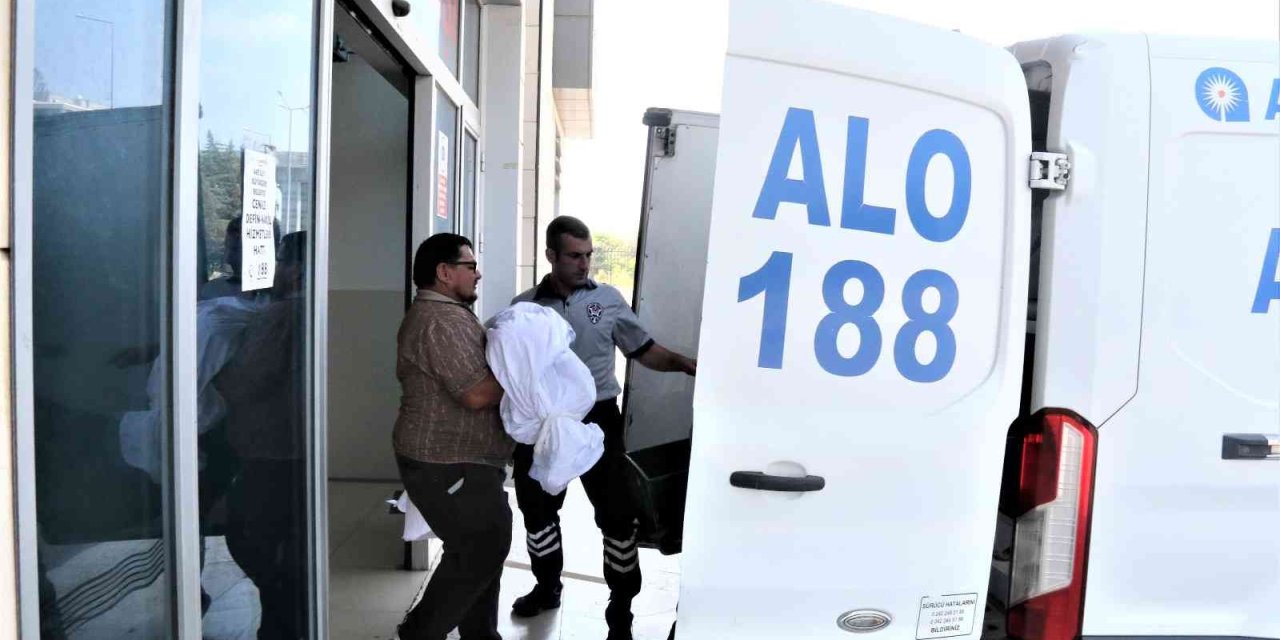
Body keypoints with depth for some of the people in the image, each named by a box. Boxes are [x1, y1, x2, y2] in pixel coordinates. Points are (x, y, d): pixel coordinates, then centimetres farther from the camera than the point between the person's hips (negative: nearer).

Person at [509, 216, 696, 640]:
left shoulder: (608, 299, 1)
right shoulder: (524, 307, 0)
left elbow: (644, 351, 2)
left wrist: (684, 363, -15)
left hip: (597, 419, -1)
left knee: (616, 515, 0)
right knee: (537, 509, 16)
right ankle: (547, 587, 41)